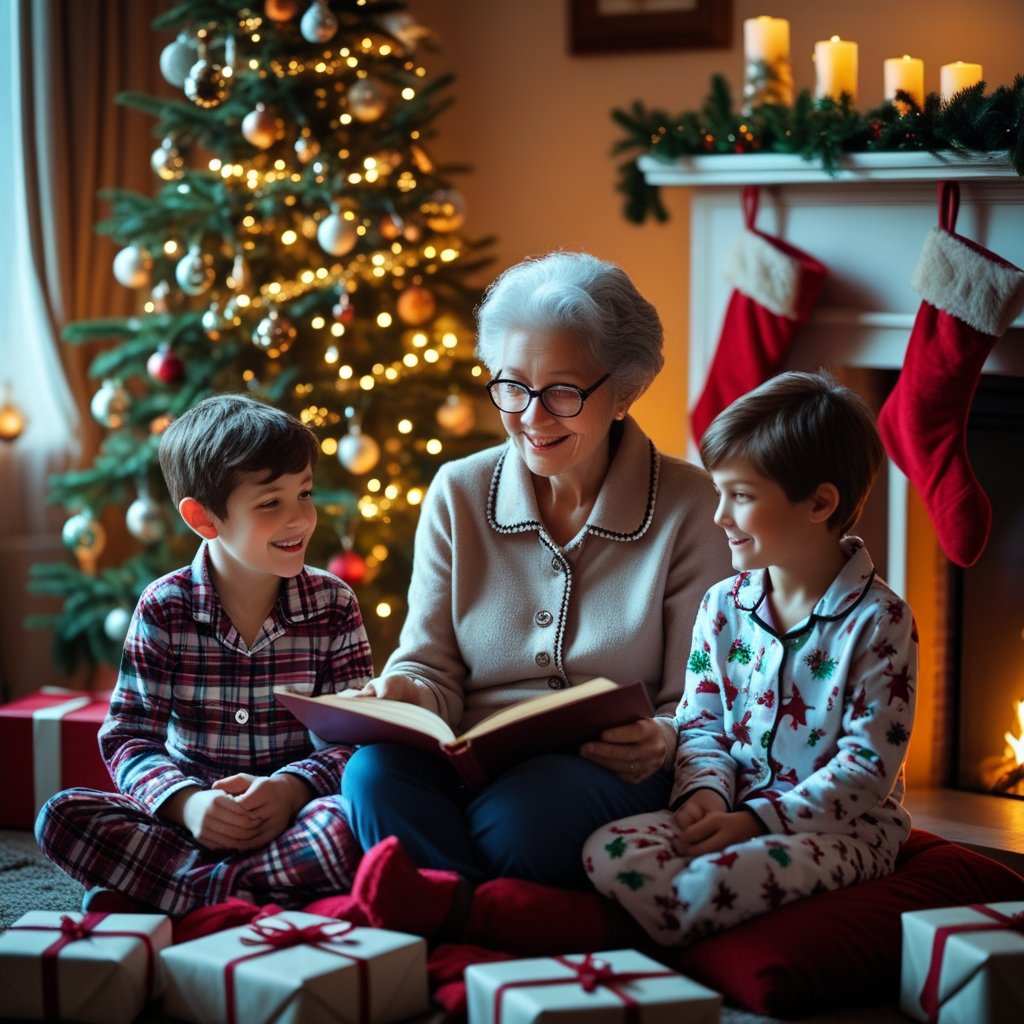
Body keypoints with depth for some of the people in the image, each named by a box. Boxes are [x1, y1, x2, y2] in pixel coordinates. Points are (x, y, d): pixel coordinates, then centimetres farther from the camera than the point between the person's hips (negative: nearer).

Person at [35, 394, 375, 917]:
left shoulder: (333, 604, 1)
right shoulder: (163, 608, -1)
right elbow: (128, 735, -3)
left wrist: (292, 789, -23)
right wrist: (184, 803, -23)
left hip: (294, 816, 0)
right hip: (189, 815, 1)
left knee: (351, 829, -36)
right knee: (61, 816, -24)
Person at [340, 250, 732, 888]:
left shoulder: (690, 507, 1)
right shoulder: (458, 495, 11)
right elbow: (435, 668, 10)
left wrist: (662, 740, -21)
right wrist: (406, 692, -14)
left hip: (609, 776, -3)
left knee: (527, 806, -38)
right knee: (375, 771, -32)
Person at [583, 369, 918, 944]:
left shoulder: (880, 621, -8)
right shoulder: (723, 607, 10)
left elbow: (868, 765, -11)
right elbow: (701, 725, 12)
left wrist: (755, 820, -19)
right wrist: (706, 792, -11)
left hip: (840, 825, -5)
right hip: (732, 814, 6)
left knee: (731, 873, -37)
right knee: (608, 852, -22)